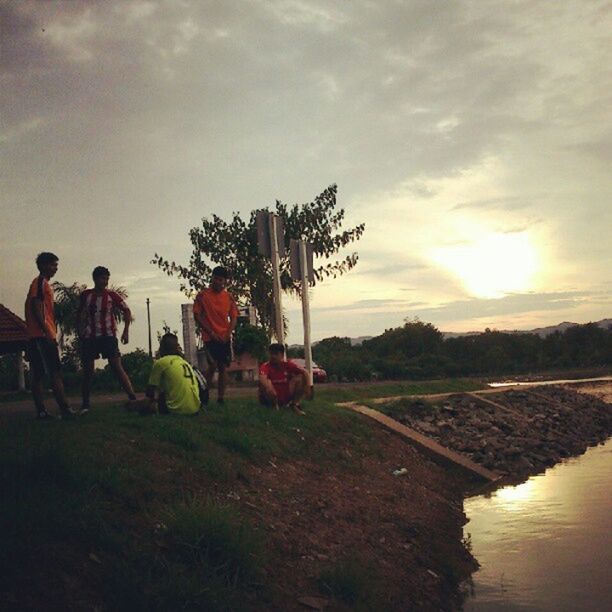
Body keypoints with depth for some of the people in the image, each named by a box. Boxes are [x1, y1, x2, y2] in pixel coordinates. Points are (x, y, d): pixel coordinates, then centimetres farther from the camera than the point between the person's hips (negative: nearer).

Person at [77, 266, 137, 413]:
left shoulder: (111, 295, -1)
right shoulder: (86, 295, 4)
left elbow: (126, 311, 7)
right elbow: (80, 316, 16)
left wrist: (126, 331, -1)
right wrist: (81, 331, 7)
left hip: (108, 335, -2)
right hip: (89, 337, 2)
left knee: (117, 367, -11)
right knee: (87, 370, 3)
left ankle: (132, 398, -13)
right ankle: (85, 404, 12)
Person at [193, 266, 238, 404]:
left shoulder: (228, 297, 8)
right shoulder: (202, 295, -1)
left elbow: (234, 318, 9)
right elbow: (197, 316, -2)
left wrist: (227, 334, -6)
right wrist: (211, 332, -8)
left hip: (225, 338, 4)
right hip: (209, 337, -3)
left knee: (223, 367, 3)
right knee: (213, 365, -14)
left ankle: (221, 397, 10)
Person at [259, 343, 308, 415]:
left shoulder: (288, 365, -4)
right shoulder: (265, 366, -16)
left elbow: (304, 372, -10)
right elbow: (262, 377, -38)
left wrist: (307, 387, -26)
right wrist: (268, 387, -58)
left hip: (287, 398, 3)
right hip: (270, 399, -3)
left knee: (300, 378, -10)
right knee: (265, 382, -32)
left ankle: (295, 404, -3)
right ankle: (275, 406, -15)